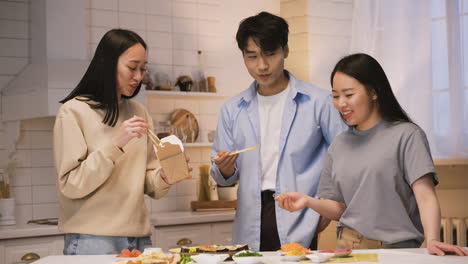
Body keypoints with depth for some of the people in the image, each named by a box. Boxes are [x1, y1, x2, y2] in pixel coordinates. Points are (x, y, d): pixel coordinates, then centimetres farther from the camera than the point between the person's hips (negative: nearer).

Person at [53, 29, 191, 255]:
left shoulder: (138, 112, 11)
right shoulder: (73, 111, -5)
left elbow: (149, 185, 11)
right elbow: (70, 185, -12)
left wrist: (164, 177, -11)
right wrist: (115, 145, -20)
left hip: (139, 238, 5)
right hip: (92, 241, -5)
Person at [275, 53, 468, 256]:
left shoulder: (406, 135, -3)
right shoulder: (339, 146, 12)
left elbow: (425, 195, -11)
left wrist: (432, 240, -26)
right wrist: (309, 201, -3)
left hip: (397, 248, -3)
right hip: (348, 247, 4)